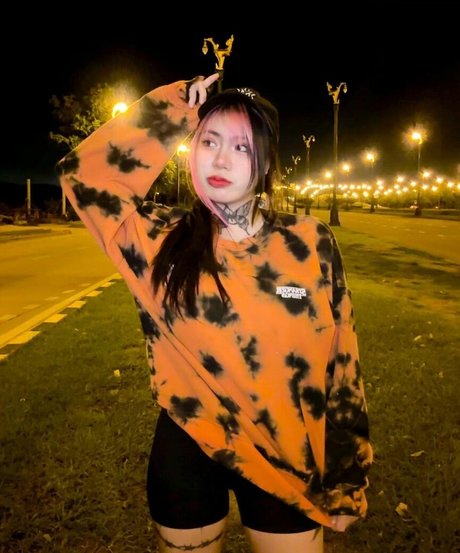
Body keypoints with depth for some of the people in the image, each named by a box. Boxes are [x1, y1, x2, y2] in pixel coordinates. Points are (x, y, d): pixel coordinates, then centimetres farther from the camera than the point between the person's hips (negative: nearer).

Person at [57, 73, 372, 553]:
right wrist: (173, 110, -12)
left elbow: (340, 366, -5)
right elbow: (82, 172, -13)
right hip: (185, 453, 1)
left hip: (285, 460, 0)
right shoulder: (161, 240, -8)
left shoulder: (310, 243, -10)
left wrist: (347, 483, 0)